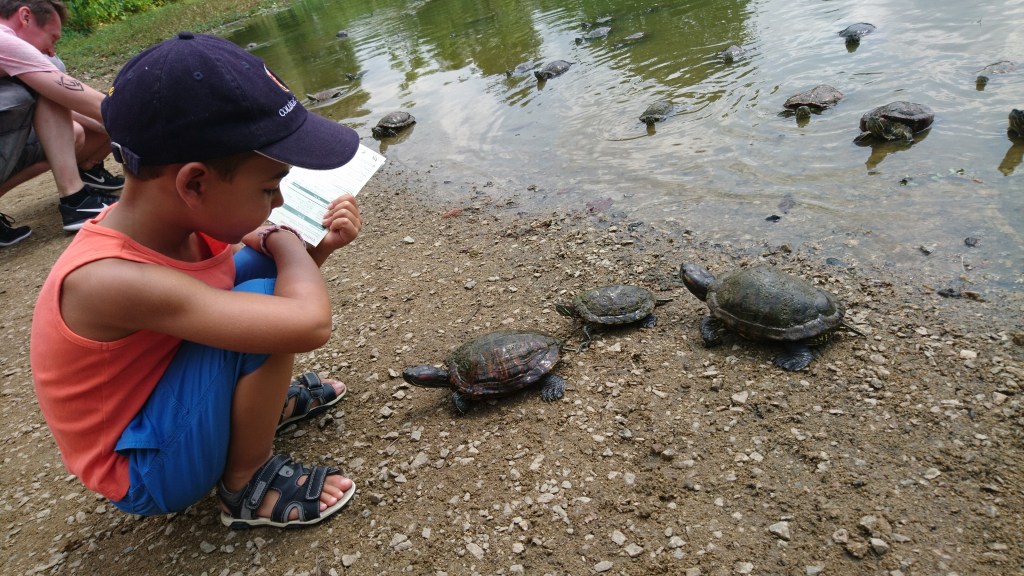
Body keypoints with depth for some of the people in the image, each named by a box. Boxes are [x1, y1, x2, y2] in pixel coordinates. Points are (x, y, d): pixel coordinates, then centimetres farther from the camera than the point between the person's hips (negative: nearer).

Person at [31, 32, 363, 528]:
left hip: (157, 393, 8)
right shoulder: (111, 279, -37)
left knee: (262, 266, 0)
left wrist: (318, 247, -17)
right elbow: (309, 323, -45)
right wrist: (285, 243, -25)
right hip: (147, 473, -8)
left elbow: (284, 261, 5)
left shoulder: (169, 214, -13)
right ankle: (247, 486, -9)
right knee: (264, 300, -28)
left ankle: (266, 400, 15)